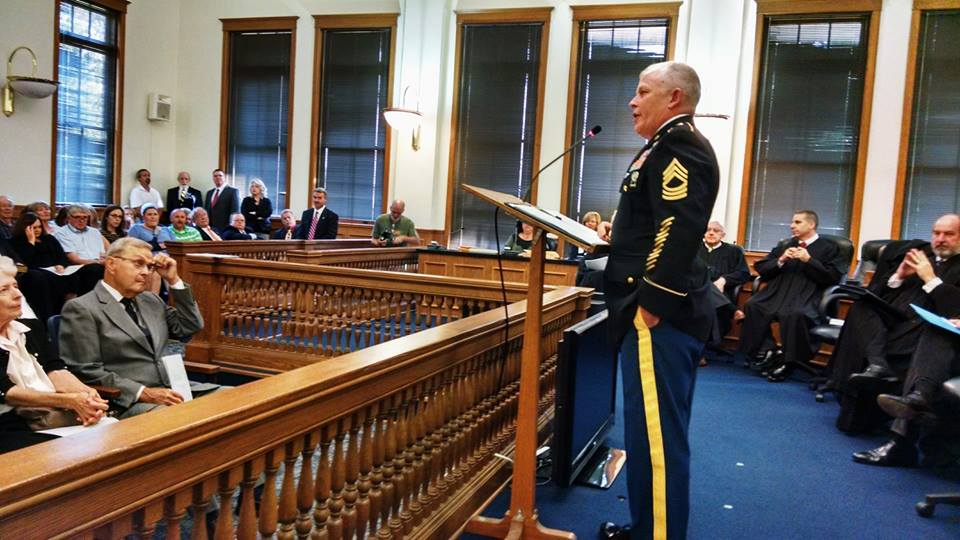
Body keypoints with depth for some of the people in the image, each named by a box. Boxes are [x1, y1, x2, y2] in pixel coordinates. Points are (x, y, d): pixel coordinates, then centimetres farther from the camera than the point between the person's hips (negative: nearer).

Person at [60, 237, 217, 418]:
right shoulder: (81, 309, -2)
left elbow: (191, 327, 18)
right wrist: (143, 393, -17)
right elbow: (87, 371, -8)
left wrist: (174, 280, 10)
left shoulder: (150, 300, 20)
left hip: (175, 391, 7)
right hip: (127, 402, -7)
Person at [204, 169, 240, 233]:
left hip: (225, 228, -5)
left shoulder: (233, 191, -1)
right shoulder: (209, 193, 18)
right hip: (210, 228, 5)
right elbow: (206, 211, 20)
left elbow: (235, 211, -6)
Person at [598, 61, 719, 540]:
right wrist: (618, 236, 17)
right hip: (656, 310, 12)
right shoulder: (670, 146, 23)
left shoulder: (679, 145, -12)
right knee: (651, 429, 18)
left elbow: (680, 231, -23)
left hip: (658, 315, -12)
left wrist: (650, 304, -23)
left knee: (655, 433, -6)